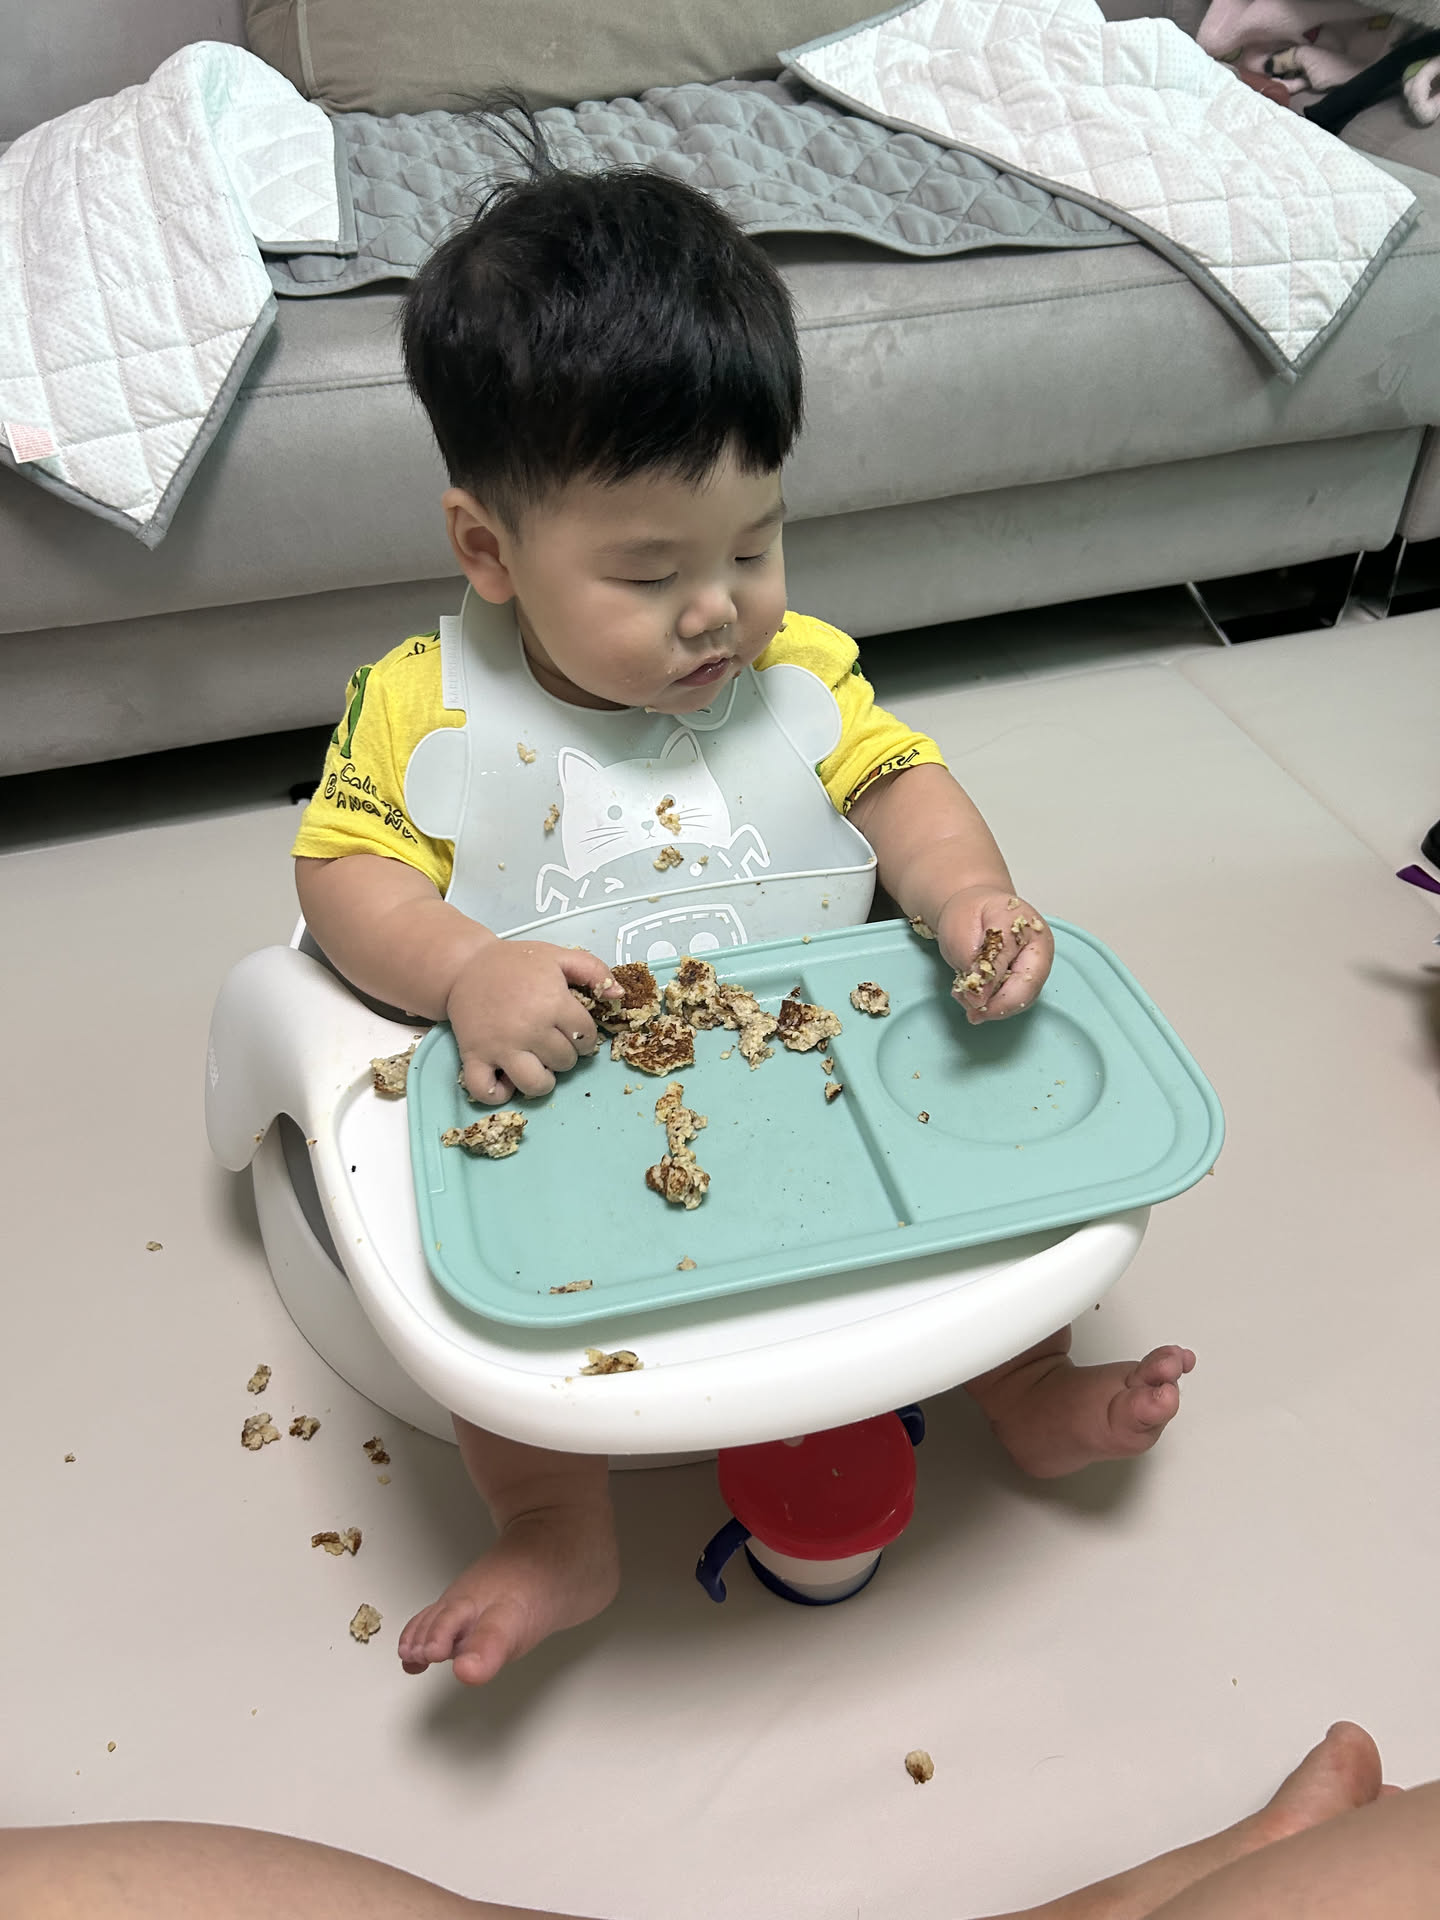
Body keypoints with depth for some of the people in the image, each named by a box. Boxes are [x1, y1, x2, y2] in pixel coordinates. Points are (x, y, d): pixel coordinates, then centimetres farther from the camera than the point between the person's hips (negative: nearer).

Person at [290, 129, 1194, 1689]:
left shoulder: (798, 668, -1)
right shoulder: (424, 708, -10)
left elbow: (900, 786, -1)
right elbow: (347, 872, -9)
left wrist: (972, 899, -23)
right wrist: (463, 973, -29)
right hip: (556, 1112, -2)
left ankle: (1029, 1392, 14)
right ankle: (554, 1532, 2)